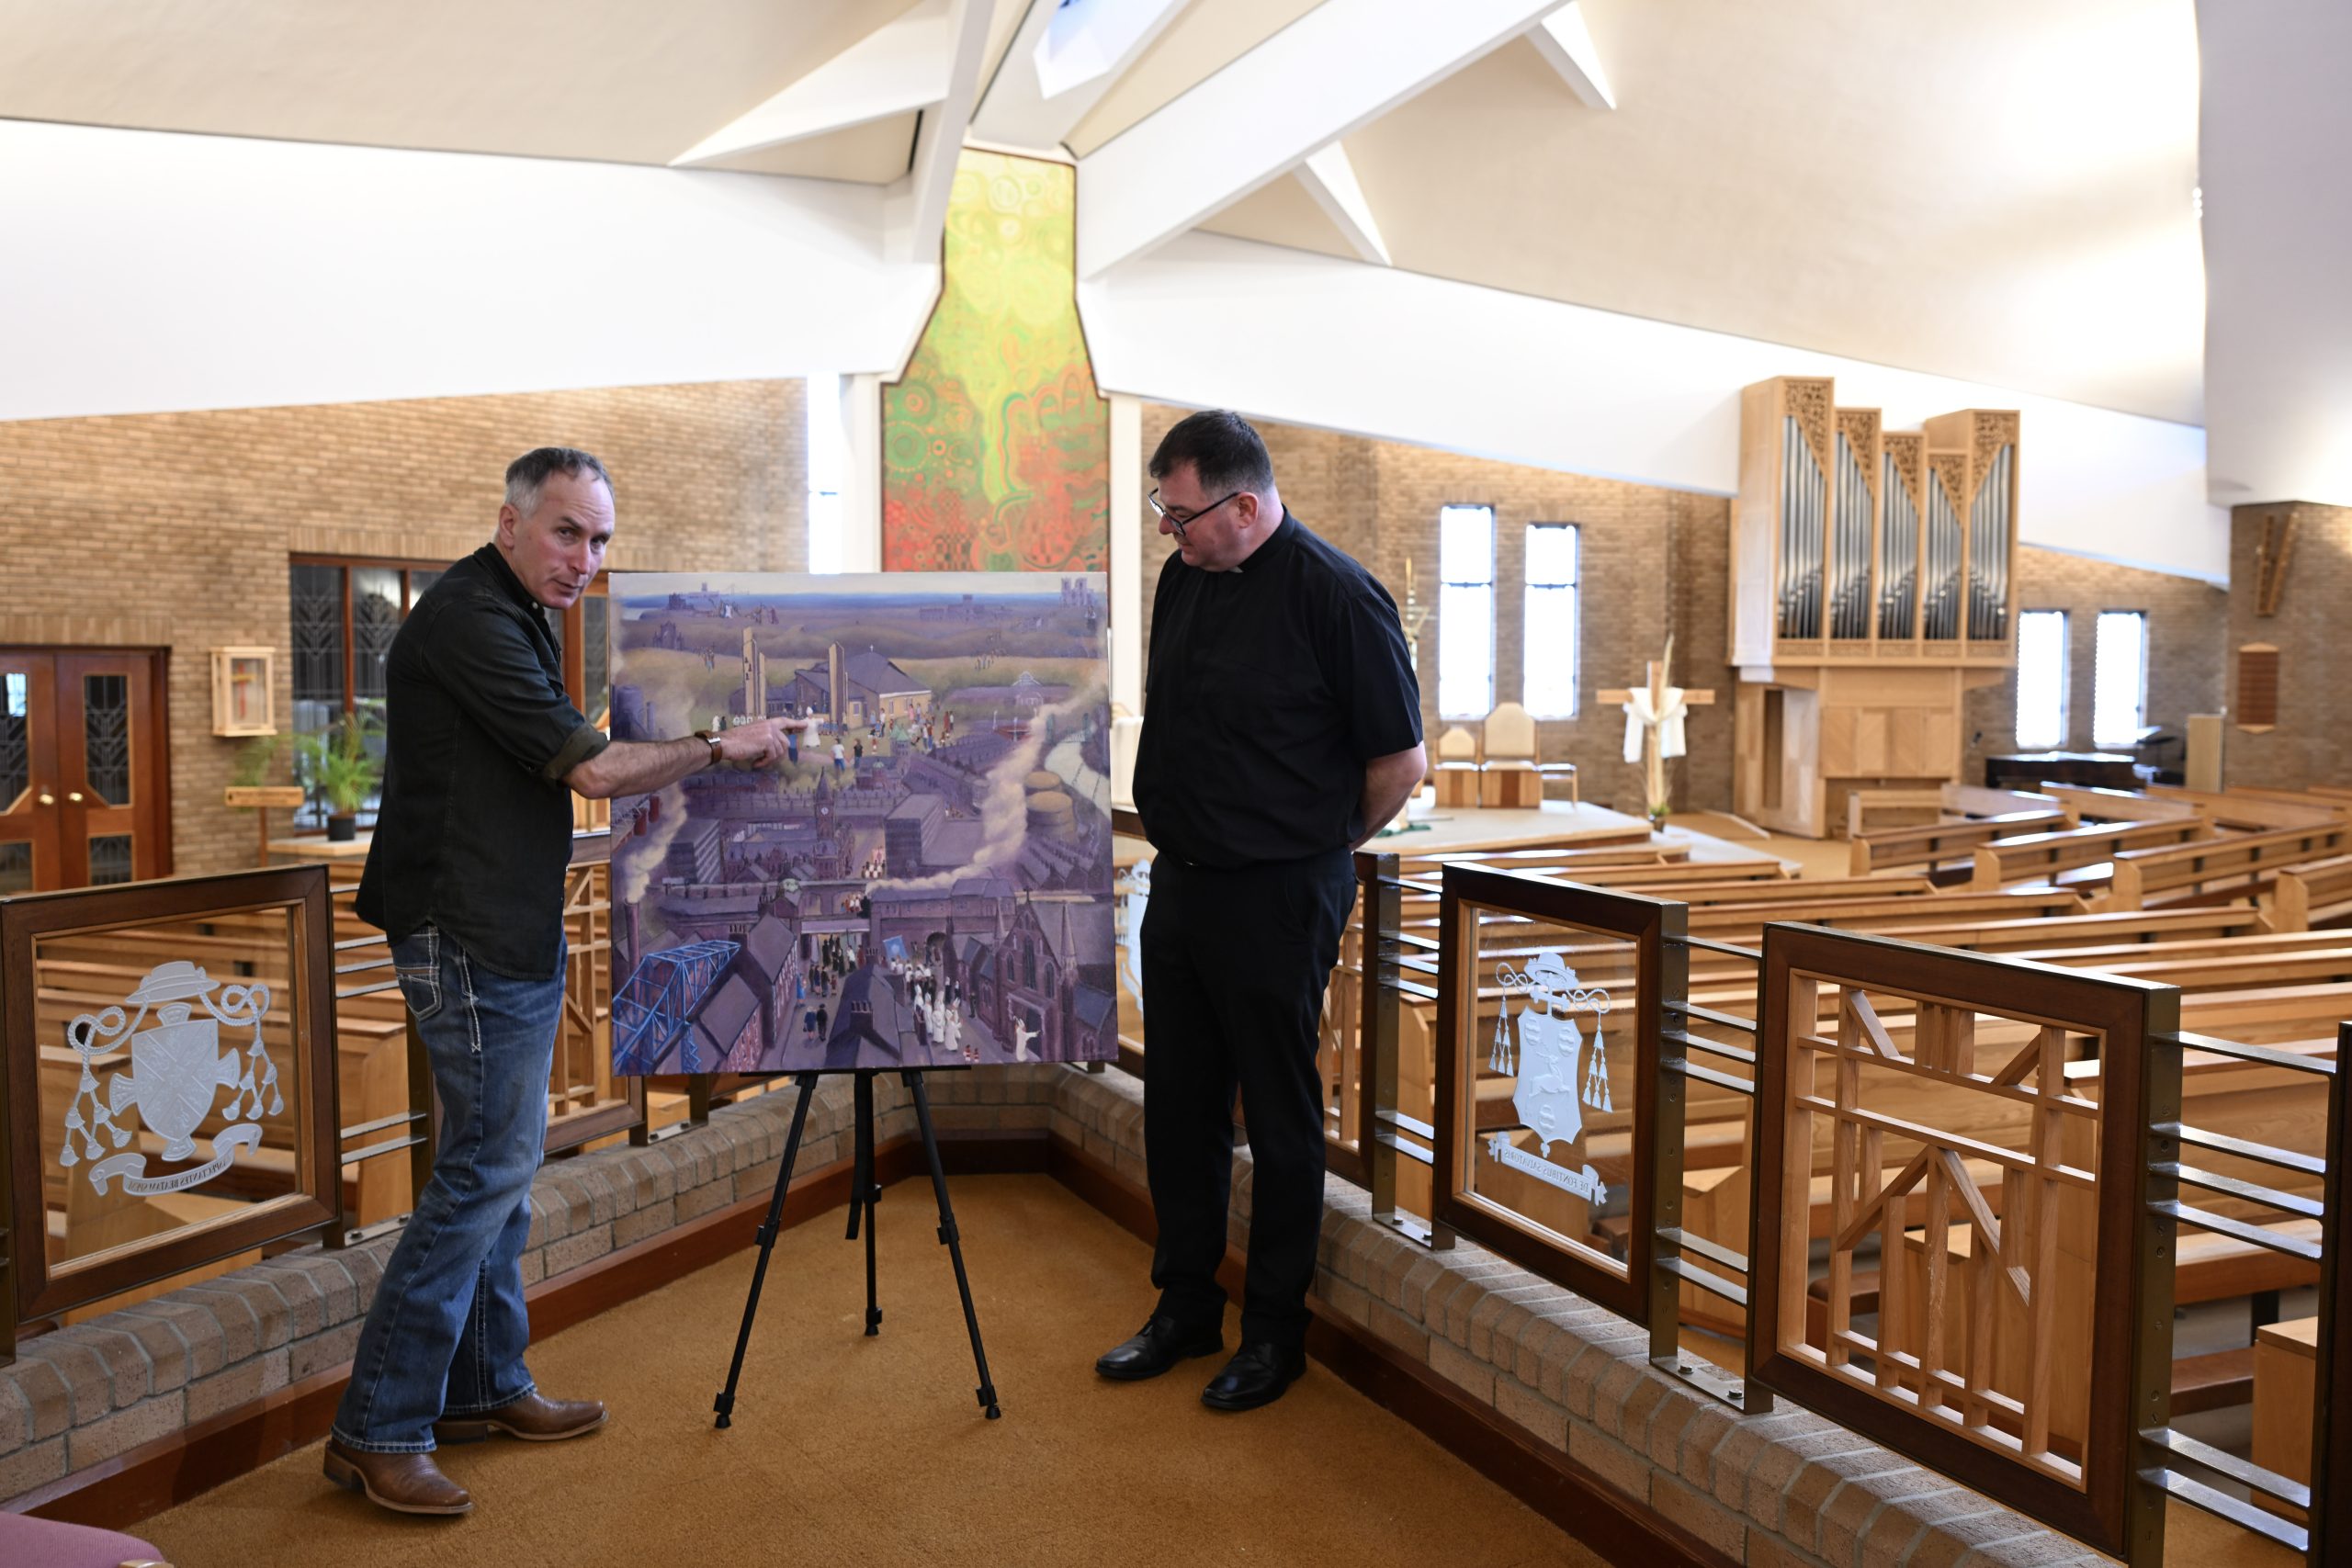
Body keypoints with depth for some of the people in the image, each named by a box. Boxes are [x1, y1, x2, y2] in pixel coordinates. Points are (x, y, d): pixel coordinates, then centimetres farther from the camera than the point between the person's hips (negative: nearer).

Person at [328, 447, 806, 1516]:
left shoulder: (512, 616, 15)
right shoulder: (467, 618, -17)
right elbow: (591, 768, -20)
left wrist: (655, 777, 9)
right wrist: (721, 747, -10)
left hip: (510, 936, 10)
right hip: (469, 938, -10)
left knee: (500, 1165, 15)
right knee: (487, 1167, -7)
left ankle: (484, 1387, 27)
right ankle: (377, 1431, 2)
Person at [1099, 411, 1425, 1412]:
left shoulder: (1335, 595, -15)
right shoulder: (1181, 580, 7)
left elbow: (1398, 763, -10)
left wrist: (1316, 848, 2)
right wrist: (1176, 837, 15)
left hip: (1276, 898, -7)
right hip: (1179, 881, 7)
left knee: (1280, 1120, 6)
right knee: (1178, 1110, 14)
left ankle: (1275, 1330, 21)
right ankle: (1184, 1307, 30)